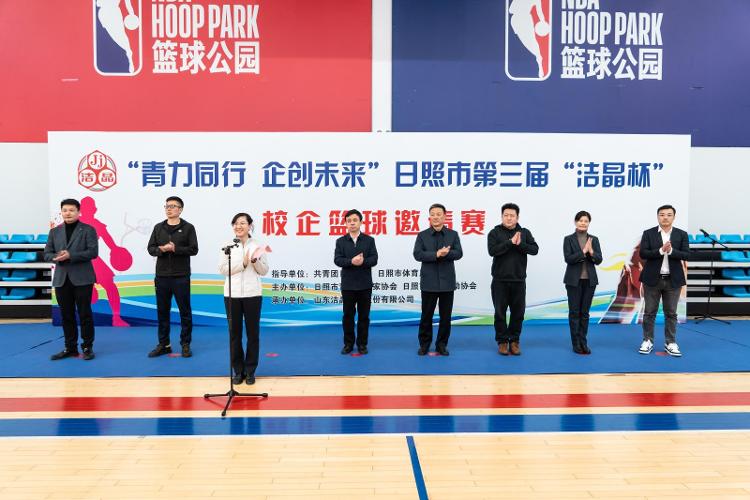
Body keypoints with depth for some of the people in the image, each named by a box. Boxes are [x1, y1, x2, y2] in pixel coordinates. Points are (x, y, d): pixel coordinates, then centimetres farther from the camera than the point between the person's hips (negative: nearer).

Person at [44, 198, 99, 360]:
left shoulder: (88, 230, 0)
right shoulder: (54, 232, 14)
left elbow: (93, 252, -10)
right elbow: (47, 254, 10)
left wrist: (70, 255, -19)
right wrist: (57, 257, -12)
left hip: (82, 278, -4)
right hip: (61, 279, 4)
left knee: (84, 314, 1)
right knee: (67, 315, 9)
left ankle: (87, 347, 10)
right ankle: (70, 347, 18)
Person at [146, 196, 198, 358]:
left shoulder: (188, 227, -1)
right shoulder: (158, 227, 11)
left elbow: (193, 249, -8)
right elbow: (151, 248, 7)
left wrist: (175, 249, -20)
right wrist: (161, 249, -14)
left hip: (181, 277, -4)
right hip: (161, 276, 4)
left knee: (185, 311, 3)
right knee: (162, 311, 9)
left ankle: (185, 344, 13)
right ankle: (164, 344, 20)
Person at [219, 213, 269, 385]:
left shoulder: (257, 246, 4)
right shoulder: (227, 246, 6)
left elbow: (264, 271, 3)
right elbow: (222, 269, -3)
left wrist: (255, 260, -15)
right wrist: (243, 263, -12)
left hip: (252, 294, -1)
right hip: (232, 294, 1)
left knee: (253, 333, 4)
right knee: (234, 333, 5)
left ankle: (250, 371, 15)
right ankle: (238, 371, 16)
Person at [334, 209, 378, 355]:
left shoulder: (369, 240, 4)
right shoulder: (340, 241, 5)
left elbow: (374, 259, -5)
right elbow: (337, 260, -6)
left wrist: (363, 261, -24)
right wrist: (351, 261, -23)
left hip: (365, 284, 0)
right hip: (347, 284, 0)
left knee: (364, 316, 5)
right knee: (348, 315, 5)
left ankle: (362, 344, 16)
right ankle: (348, 344, 17)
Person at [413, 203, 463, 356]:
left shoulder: (453, 234, 7)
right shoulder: (422, 235, 4)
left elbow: (459, 253, -5)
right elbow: (417, 254, -9)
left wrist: (446, 254, -23)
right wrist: (436, 254, -20)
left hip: (447, 281, 1)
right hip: (429, 282, -1)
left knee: (446, 316, 6)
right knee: (426, 315, 6)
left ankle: (442, 344, 19)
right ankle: (424, 344, 19)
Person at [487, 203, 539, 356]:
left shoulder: (524, 232, 7)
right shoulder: (495, 232, 0)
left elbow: (535, 249, -4)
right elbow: (492, 250, -15)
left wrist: (520, 244, -19)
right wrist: (510, 242, -19)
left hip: (519, 280, 2)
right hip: (500, 280, -2)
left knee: (518, 312, 6)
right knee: (500, 312, 3)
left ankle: (514, 341, 19)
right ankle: (502, 341, 15)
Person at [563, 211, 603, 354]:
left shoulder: (594, 240, 7)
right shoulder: (568, 239, -2)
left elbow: (599, 260, -1)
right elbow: (568, 259, -12)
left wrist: (591, 251, -19)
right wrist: (583, 251, -20)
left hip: (589, 280, 3)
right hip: (574, 280, -3)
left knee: (585, 312, 8)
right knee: (574, 312, 1)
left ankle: (583, 343, 15)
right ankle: (576, 344, 8)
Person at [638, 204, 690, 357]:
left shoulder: (681, 234, 3)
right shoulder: (648, 233, 0)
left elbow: (687, 255, -5)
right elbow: (643, 254, -9)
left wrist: (671, 251, -21)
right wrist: (661, 250, -22)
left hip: (673, 280, 1)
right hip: (652, 279, -1)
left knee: (671, 313, 8)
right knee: (649, 312, 5)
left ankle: (670, 343, 16)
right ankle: (648, 341, 15)